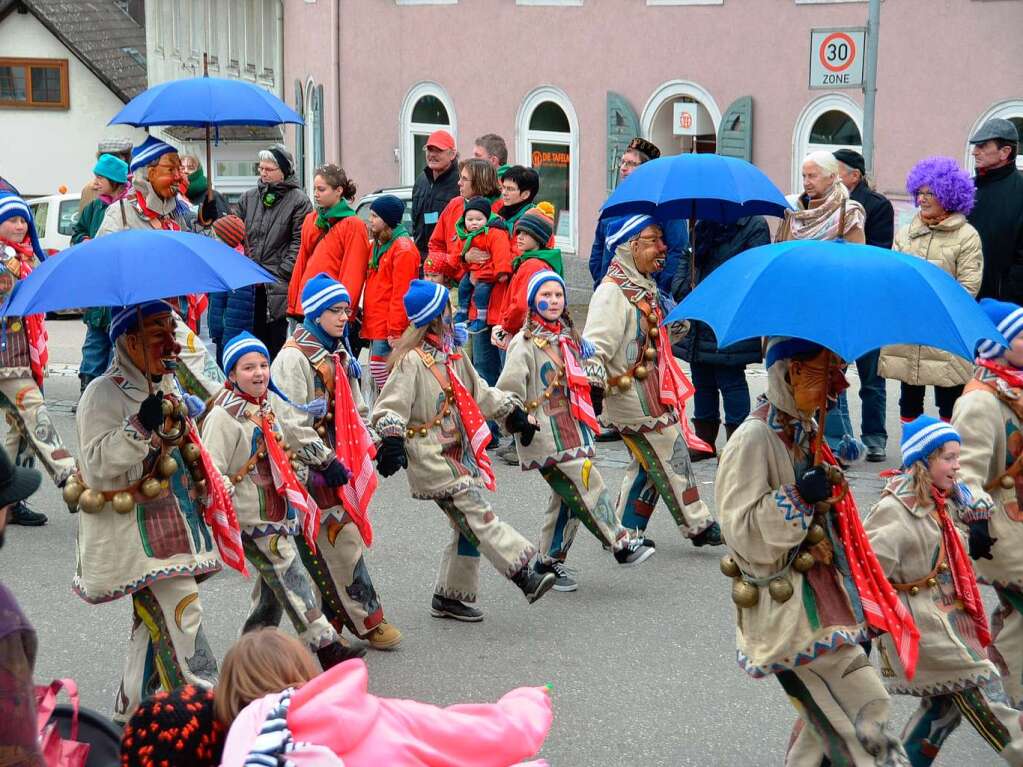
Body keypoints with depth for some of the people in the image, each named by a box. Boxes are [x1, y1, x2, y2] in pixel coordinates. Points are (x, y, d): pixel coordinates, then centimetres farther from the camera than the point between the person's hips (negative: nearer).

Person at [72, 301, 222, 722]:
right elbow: (97, 467, -23)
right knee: (182, 614, -13)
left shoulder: (166, 387, 14)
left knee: (155, 620, 16)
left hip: (172, 525, 10)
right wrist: (141, 427, -32)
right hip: (136, 533, -9)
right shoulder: (104, 394, -14)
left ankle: (130, 712, 29)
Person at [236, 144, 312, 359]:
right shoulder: (249, 198, 14)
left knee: (278, 343, -4)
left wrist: (281, 273, -13)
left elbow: (299, 243, -7)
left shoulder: (298, 200, -2)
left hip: (280, 287, -5)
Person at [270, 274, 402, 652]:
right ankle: (366, 620, 3)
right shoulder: (293, 358, -15)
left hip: (339, 462, 9)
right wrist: (326, 461, -18)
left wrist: (363, 451, 12)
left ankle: (334, 619, 20)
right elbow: (291, 422, -20)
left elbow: (355, 411, 23)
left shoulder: (340, 356, 14)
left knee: (342, 539, 11)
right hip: (310, 470, -9)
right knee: (341, 542, -6)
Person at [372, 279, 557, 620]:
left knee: (469, 527, 7)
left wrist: (512, 412, 28)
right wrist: (392, 441, -29)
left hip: (458, 453, 9)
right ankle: (524, 576, -17)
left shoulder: (451, 356, 16)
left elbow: (479, 392, 27)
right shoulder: (412, 361, -12)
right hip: (431, 459, -9)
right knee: (479, 517, -13)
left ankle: (449, 596, 15)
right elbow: (391, 405, -17)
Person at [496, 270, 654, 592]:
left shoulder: (569, 336, 16)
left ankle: (550, 559, 17)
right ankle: (620, 544, -3)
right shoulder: (525, 342, -10)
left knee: (569, 497, 8)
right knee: (589, 485, -11)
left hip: (573, 429, 8)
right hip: (547, 432, -8)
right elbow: (509, 389, -15)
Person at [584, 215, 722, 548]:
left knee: (648, 464, 14)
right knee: (671, 456, -2)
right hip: (632, 395, -10)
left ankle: (627, 532, 22)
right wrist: (594, 380, -35)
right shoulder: (612, 292, -18)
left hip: (654, 392, 10)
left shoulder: (645, 287, 13)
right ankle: (698, 526, 8)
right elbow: (596, 345, -26)